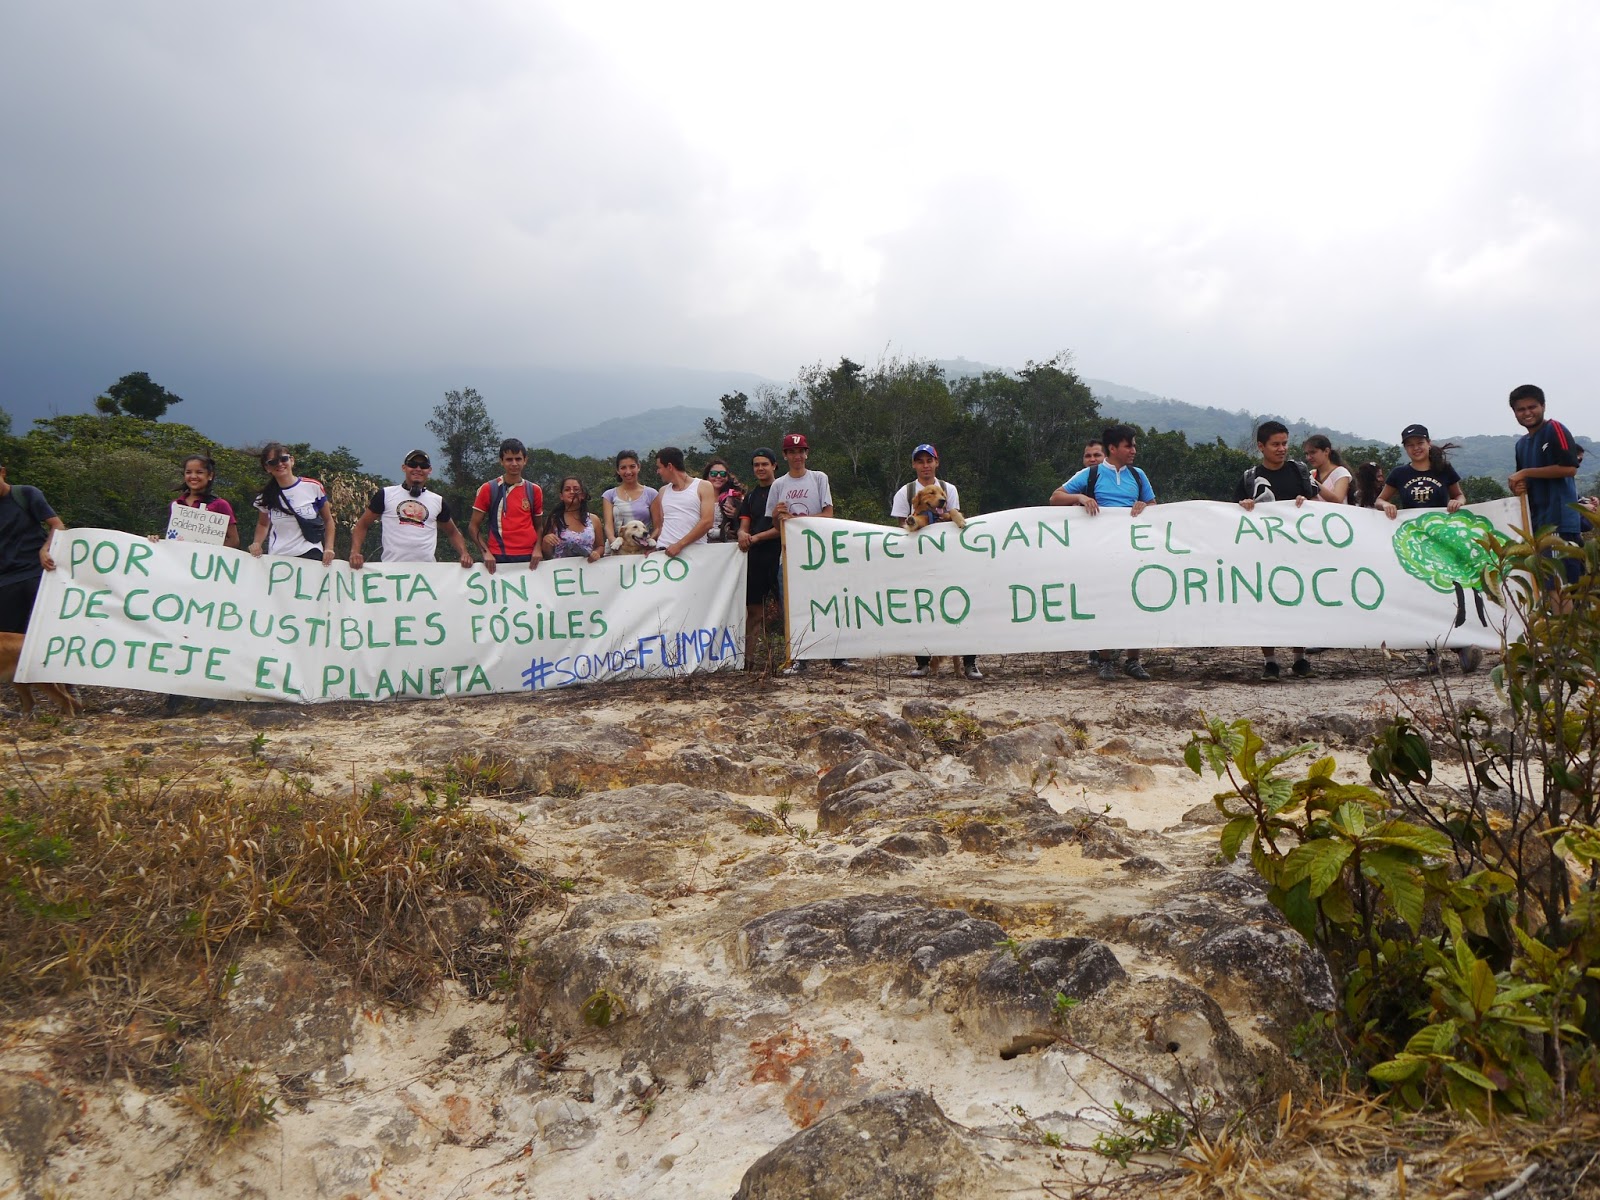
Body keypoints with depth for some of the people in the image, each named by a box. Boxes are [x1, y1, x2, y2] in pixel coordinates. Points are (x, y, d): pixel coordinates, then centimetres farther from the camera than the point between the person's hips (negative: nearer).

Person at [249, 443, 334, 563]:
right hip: (277, 558, 2)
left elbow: (328, 520, 9)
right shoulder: (267, 496, 6)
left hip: (311, 557, -2)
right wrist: (257, 543, 4)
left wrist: (329, 549, -2)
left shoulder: (313, 487, -1)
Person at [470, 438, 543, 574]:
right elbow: (473, 527, 5)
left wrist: (537, 549, -2)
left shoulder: (535, 490, 9)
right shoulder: (488, 489, 2)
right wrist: (486, 552, -9)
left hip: (528, 558, 2)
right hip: (498, 559, -2)